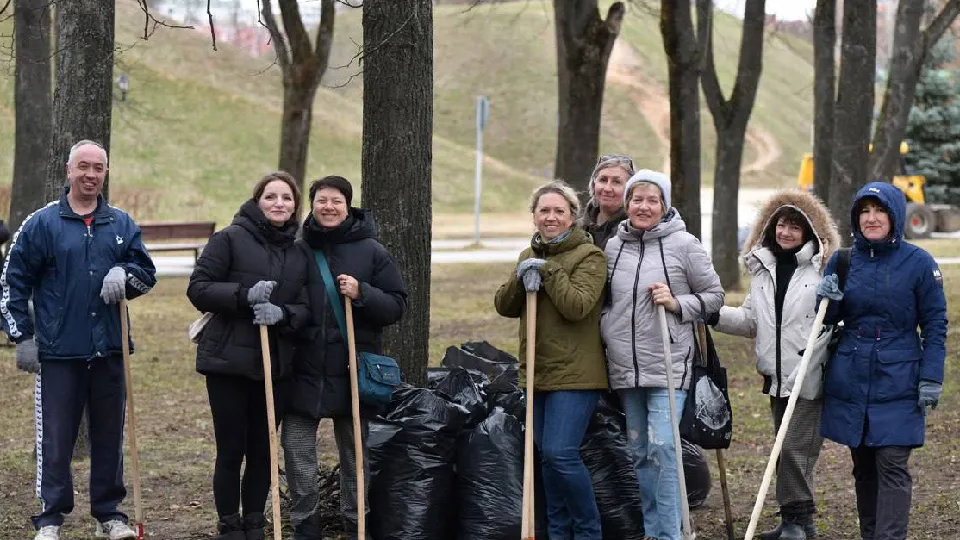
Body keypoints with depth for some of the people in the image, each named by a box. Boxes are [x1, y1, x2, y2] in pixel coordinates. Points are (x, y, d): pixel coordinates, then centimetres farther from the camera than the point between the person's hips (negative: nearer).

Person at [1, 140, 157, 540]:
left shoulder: (121, 224, 10)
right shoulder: (41, 224, 0)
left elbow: (147, 272, 16)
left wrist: (126, 277, -7)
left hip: (109, 350, 3)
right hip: (58, 352, -3)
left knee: (109, 436, 9)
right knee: (55, 438, 0)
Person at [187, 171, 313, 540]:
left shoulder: (301, 252, 9)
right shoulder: (231, 239, -4)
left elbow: (307, 308, 4)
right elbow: (198, 289, -8)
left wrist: (283, 313, -18)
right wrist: (243, 295, -21)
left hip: (276, 365, 4)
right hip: (229, 361, -4)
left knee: (262, 452, 9)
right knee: (231, 450, 1)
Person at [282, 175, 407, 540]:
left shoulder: (371, 251, 0)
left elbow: (397, 305, -3)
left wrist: (362, 294, -17)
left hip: (353, 373, -1)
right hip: (304, 370, 1)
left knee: (355, 456, 10)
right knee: (298, 454, 2)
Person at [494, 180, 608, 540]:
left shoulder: (590, 256, -7)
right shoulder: (529, 257, 15)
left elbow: (577, 306, -20)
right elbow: (504, 307, 7)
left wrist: (548, 271, -18)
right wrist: (521, 279, -10)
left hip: (574, 374, -7)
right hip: (537, 372, 7)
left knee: (560, 454, -15)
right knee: (547, 457, 12)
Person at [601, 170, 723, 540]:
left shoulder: (683, 244, -5)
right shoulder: (613, 247, 8)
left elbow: (714, 295, 1)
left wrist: (677, 304, -14)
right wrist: (606, 328, 8)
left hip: (668, 364, -5)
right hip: (625, 366, 5)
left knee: (663, 447, -14)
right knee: (639, 451, 12)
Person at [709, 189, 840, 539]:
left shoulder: (823, 267, -6)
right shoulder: (762, 267, 15)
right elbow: (752, 321, 20)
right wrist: (714, 315, 10)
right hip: (776, 376, 7)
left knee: (796, 447, -11)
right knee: (785, 449, 12)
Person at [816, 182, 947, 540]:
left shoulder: (918, 263, -5)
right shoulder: (842, 262, 5)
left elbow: (935, 325, -2)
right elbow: (828, 320, 14)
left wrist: (931, 379, -8)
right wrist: (829, 301, -8)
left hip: (897, 382, -4)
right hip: (850, 380, 4)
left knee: (892, 466, -9)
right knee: (863, 467, 11)